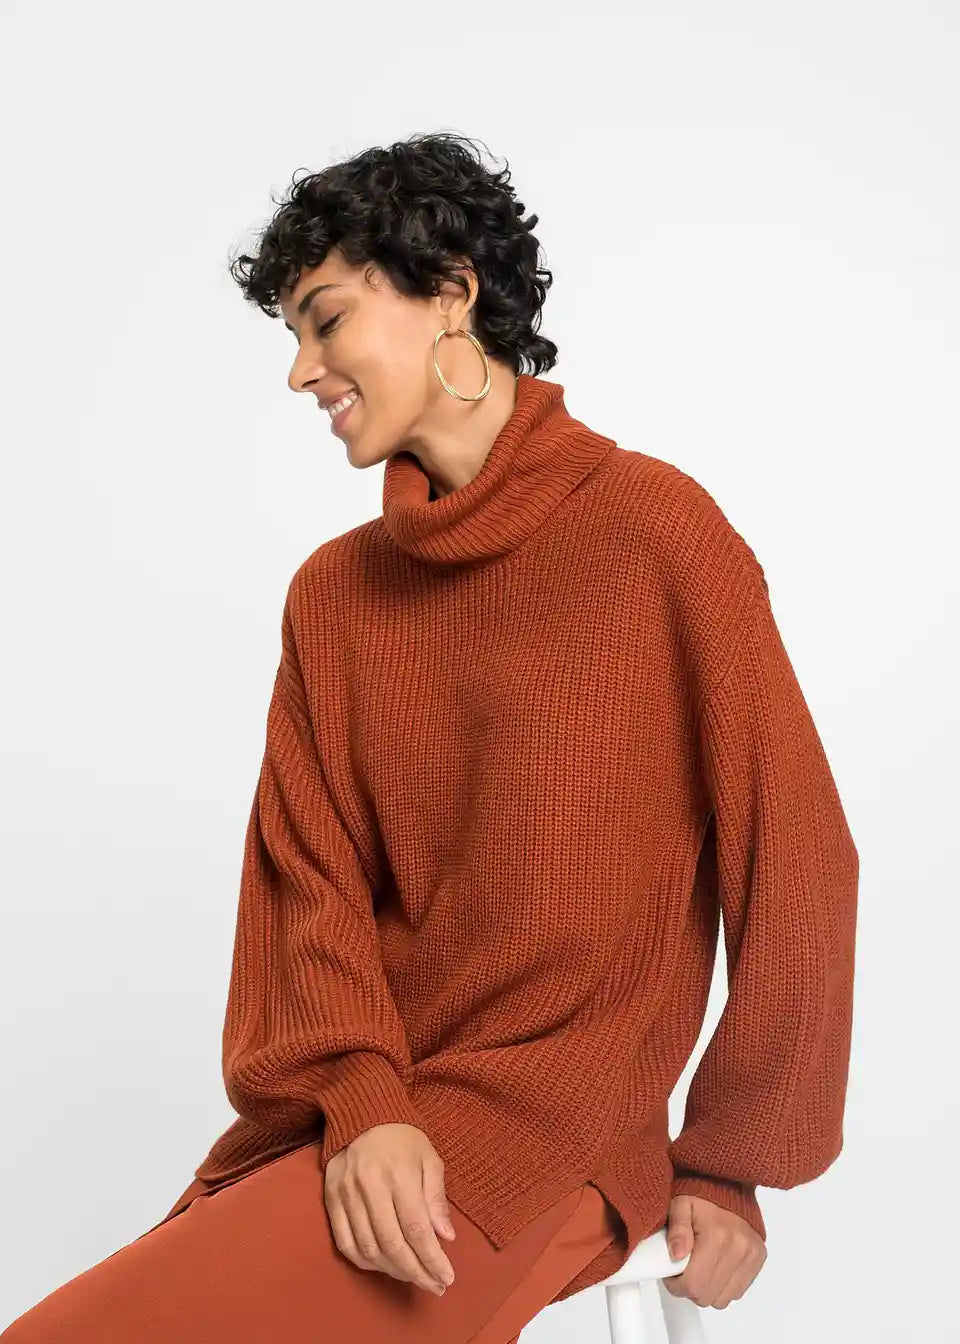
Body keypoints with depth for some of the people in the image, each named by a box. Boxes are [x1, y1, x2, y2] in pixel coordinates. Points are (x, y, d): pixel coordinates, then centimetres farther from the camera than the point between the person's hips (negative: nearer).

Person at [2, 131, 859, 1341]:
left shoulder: (651, 527, -5)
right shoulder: (331, 593, 11)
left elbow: (794, 857, -4)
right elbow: (311, 878, 5)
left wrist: (731, 1163, 0)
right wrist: (361, 1098, -13)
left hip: (544, 1126, -5)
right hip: (338, 1117, 5)